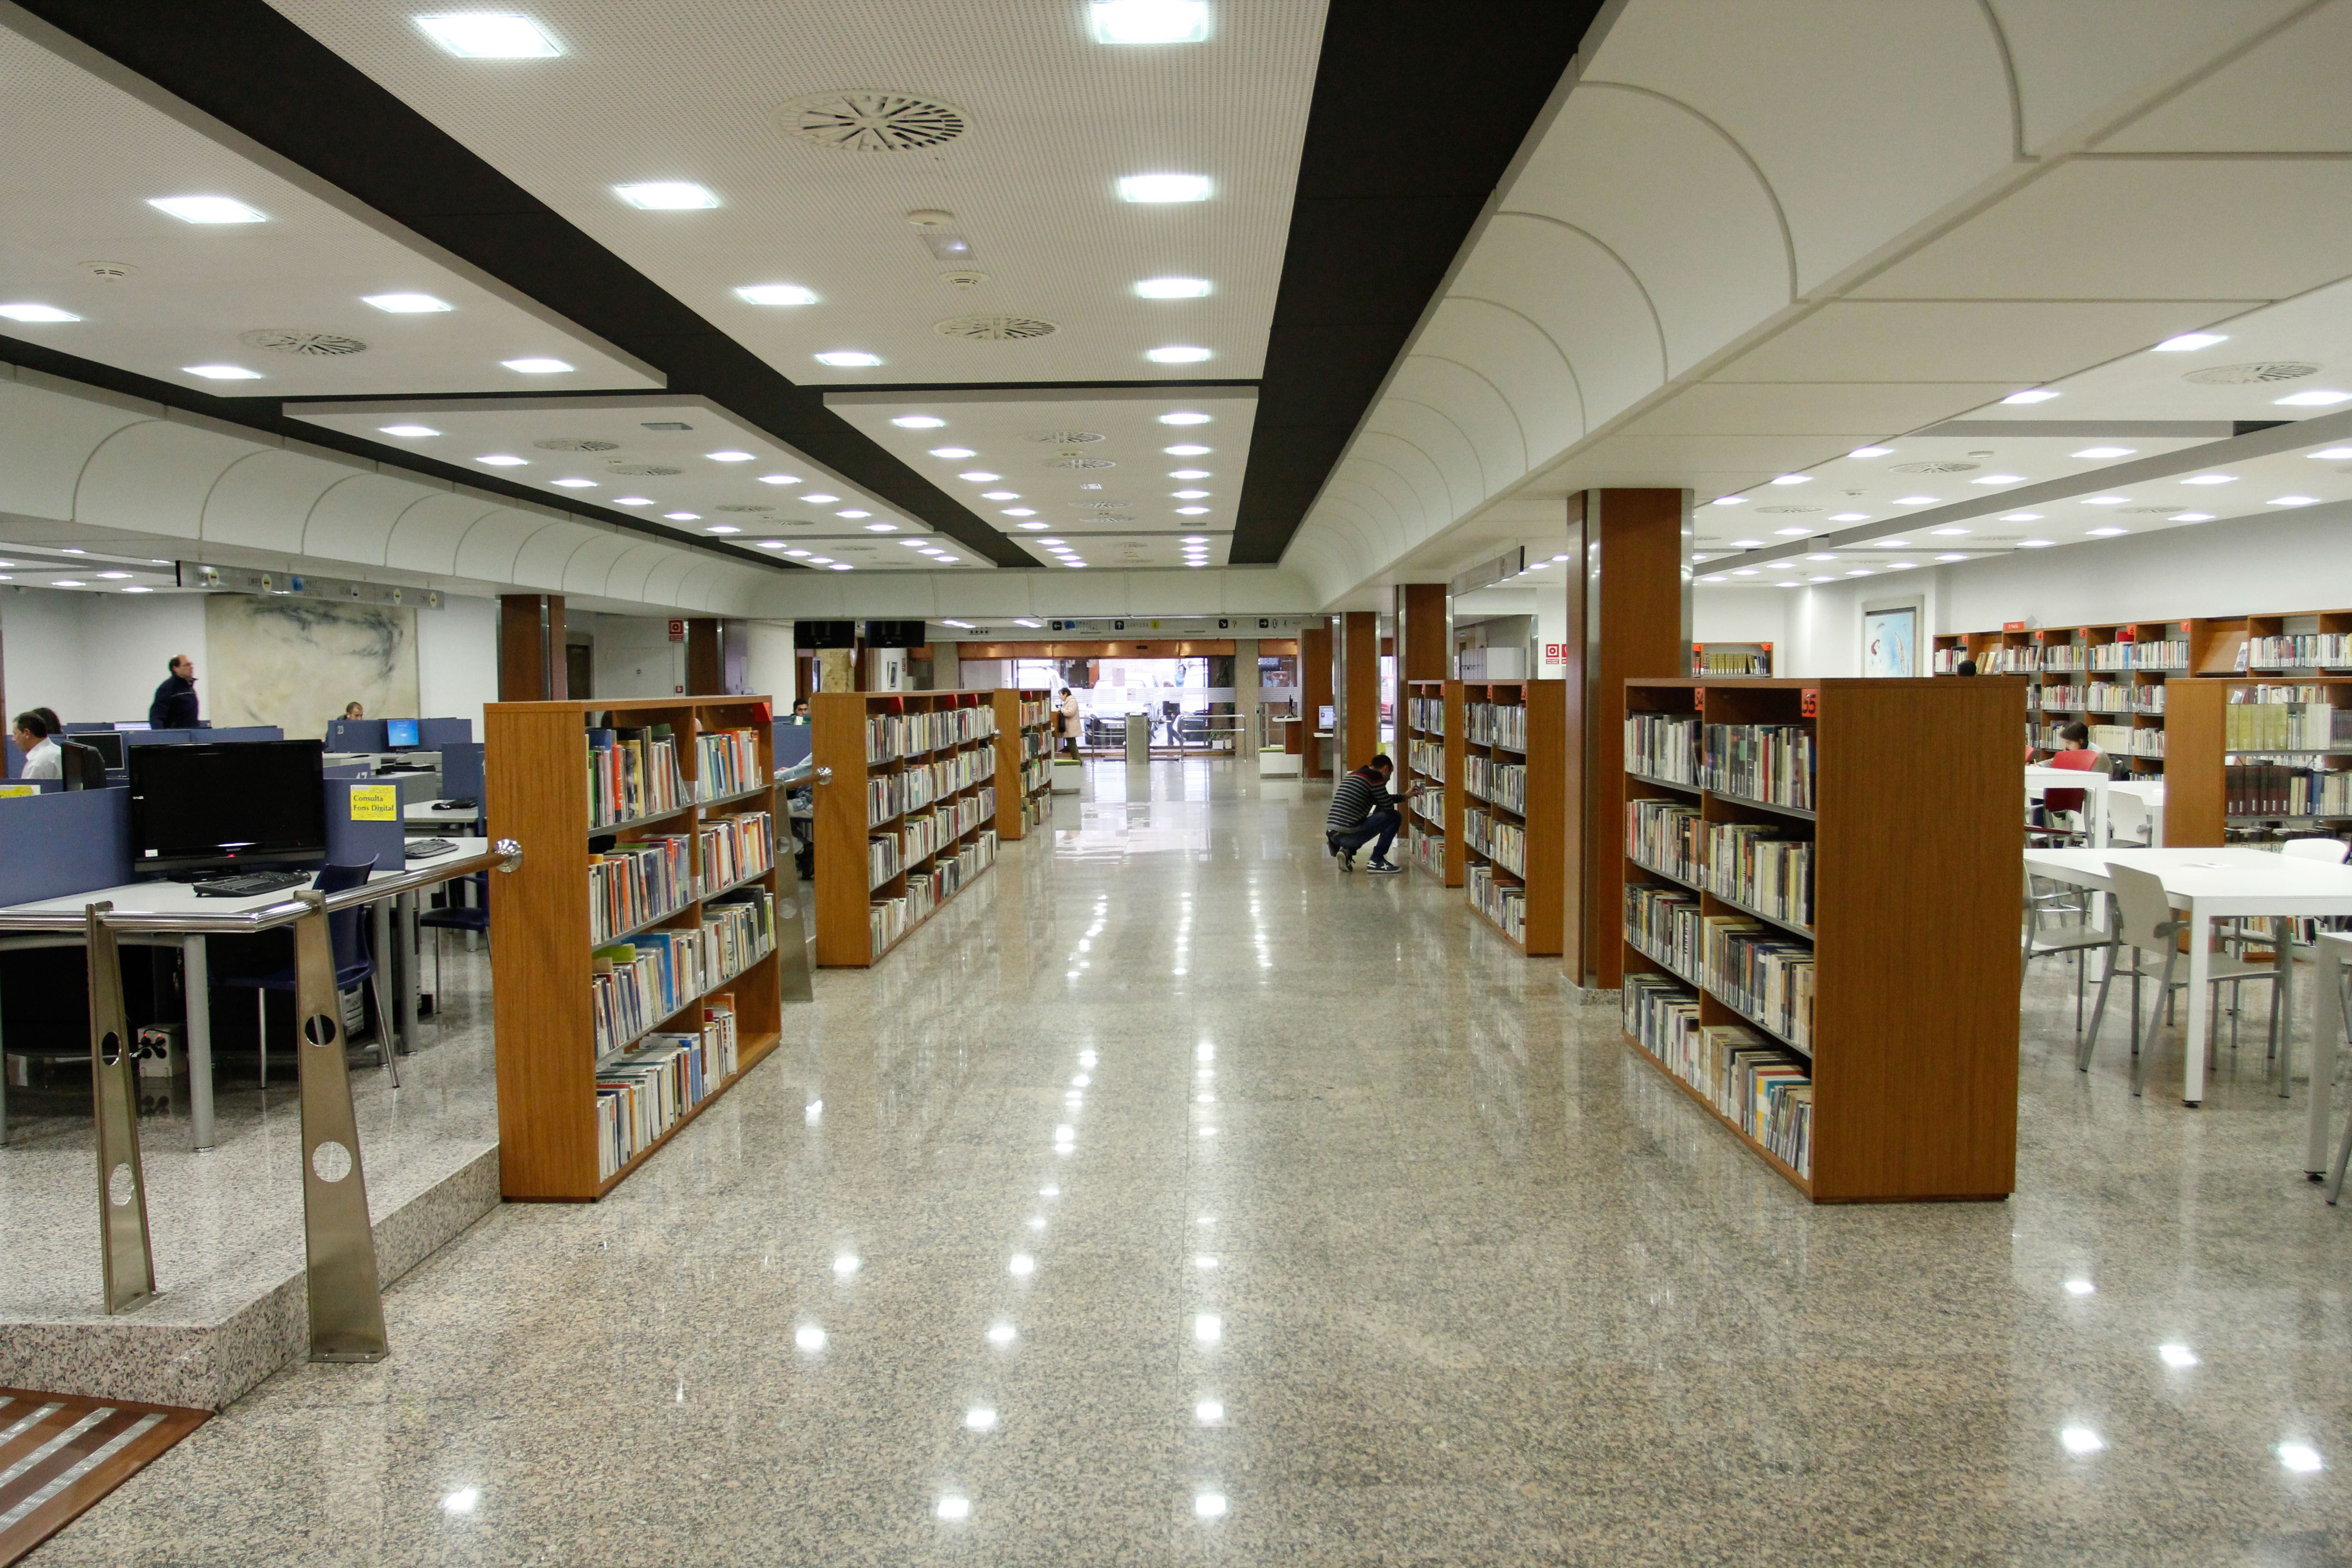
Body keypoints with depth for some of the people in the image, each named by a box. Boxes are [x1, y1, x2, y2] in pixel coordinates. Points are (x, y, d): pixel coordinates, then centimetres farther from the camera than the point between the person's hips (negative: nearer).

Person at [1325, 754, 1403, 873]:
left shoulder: (1353, 775, 22)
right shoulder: (1375, 776, -6)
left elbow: (1382, 800, 35)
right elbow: (1389, 807, -3)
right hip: (1349, 835, -9)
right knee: (1395, 817, 3)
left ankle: (1347, 851, 15)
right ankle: (1376, 861, 3)